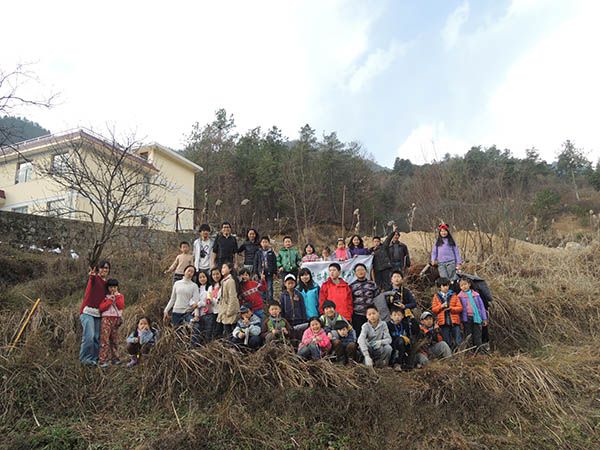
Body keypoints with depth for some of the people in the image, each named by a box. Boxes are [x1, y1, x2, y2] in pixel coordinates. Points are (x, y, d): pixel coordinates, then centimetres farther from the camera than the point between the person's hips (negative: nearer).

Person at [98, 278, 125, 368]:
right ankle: (102, 360, -12)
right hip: (106, 319, -3)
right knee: (104, 339, -11)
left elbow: (121, 306, -5)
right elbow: (101, 308, -7)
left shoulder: (120, 296, 12)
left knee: (114, 340, 10)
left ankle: (114, 358, 19)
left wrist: (117, 296, -6)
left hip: (117, 319, 3)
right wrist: (110, 300, -13)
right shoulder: (105, 296, 6)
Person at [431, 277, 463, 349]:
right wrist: (441, 306, -11)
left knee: (458, 342, -2)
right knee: (447, 343, 7)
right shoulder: (436, 296, 8)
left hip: (454, 321, 0)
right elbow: (433, 310, 5)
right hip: (443, 322, 1)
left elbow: (460, 308, 1)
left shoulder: (454, 295, 7)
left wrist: (451, 308, -14)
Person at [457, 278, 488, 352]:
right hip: (467, 318, -1)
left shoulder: (475, 294, 8)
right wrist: (460, 321, -5)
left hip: (476, 318, 1)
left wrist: (484, 318, 7)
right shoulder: (460, 296, 2)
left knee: (477, 336, 3)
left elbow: (481, 306, 10)